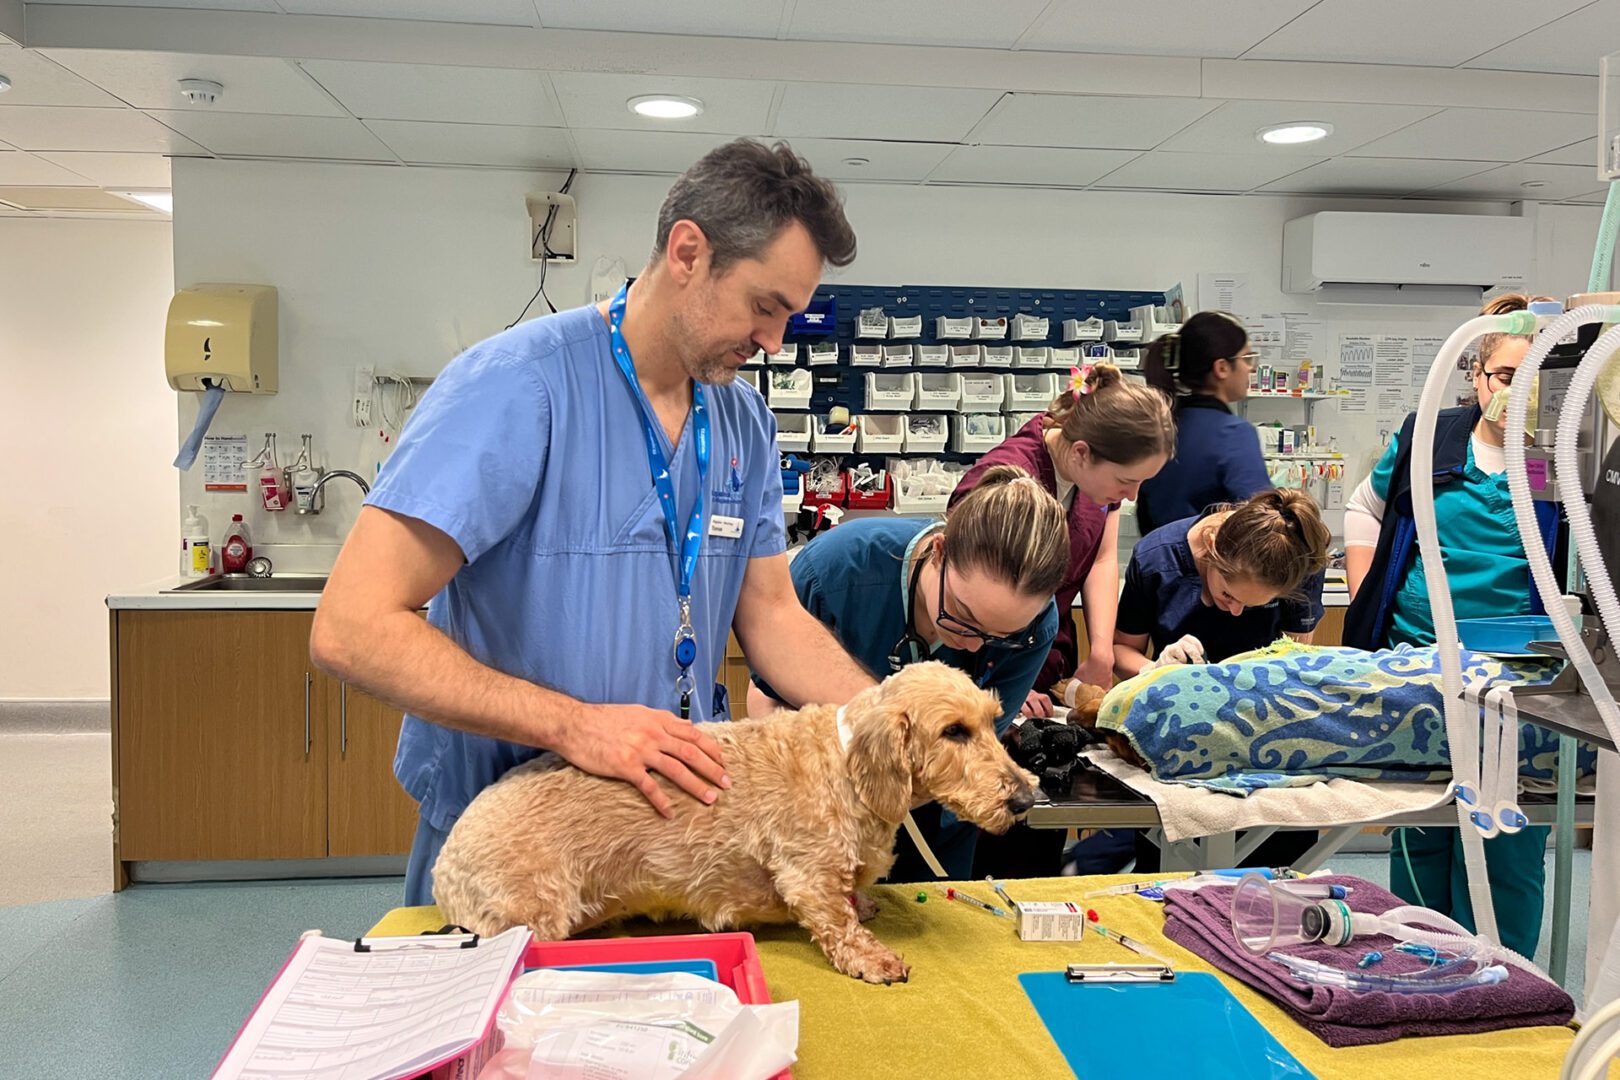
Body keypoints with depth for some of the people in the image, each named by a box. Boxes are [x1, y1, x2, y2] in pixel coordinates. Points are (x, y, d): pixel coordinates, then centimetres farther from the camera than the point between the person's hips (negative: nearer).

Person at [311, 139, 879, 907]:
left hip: (675, 806, 6)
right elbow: (351, 629, -24)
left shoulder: (745, 422, 2)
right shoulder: (519, 384, -20)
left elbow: (772, 617, 5)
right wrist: (573, 725, -29)